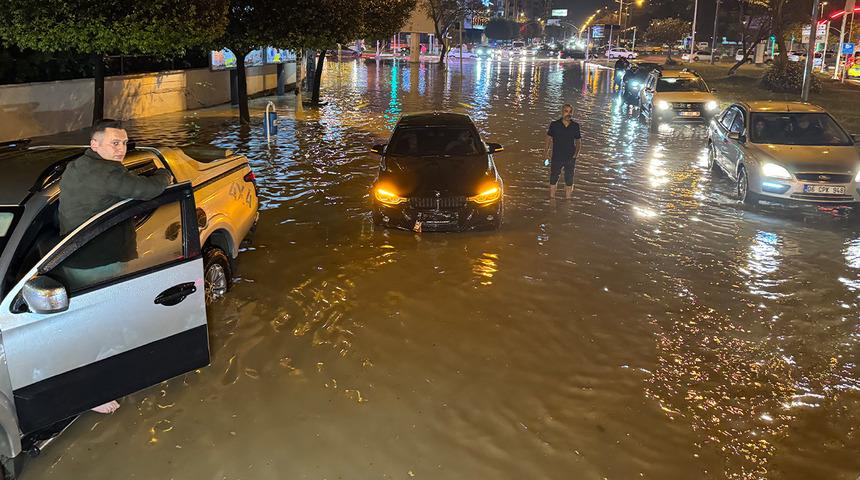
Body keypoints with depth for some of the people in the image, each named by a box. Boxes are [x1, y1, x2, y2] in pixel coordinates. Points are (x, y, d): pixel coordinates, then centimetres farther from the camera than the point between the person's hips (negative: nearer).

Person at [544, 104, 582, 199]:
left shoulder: (575, 126, -2)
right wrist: (546, 151, -14)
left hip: (570, 158, 2)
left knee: (569, 181, 12)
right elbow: (549, 139, 0)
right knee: (553, 180, 8)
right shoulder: (554, 125, -7)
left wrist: (577, 151, -10)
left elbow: (578, 141, 7)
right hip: (556, 158, -1)